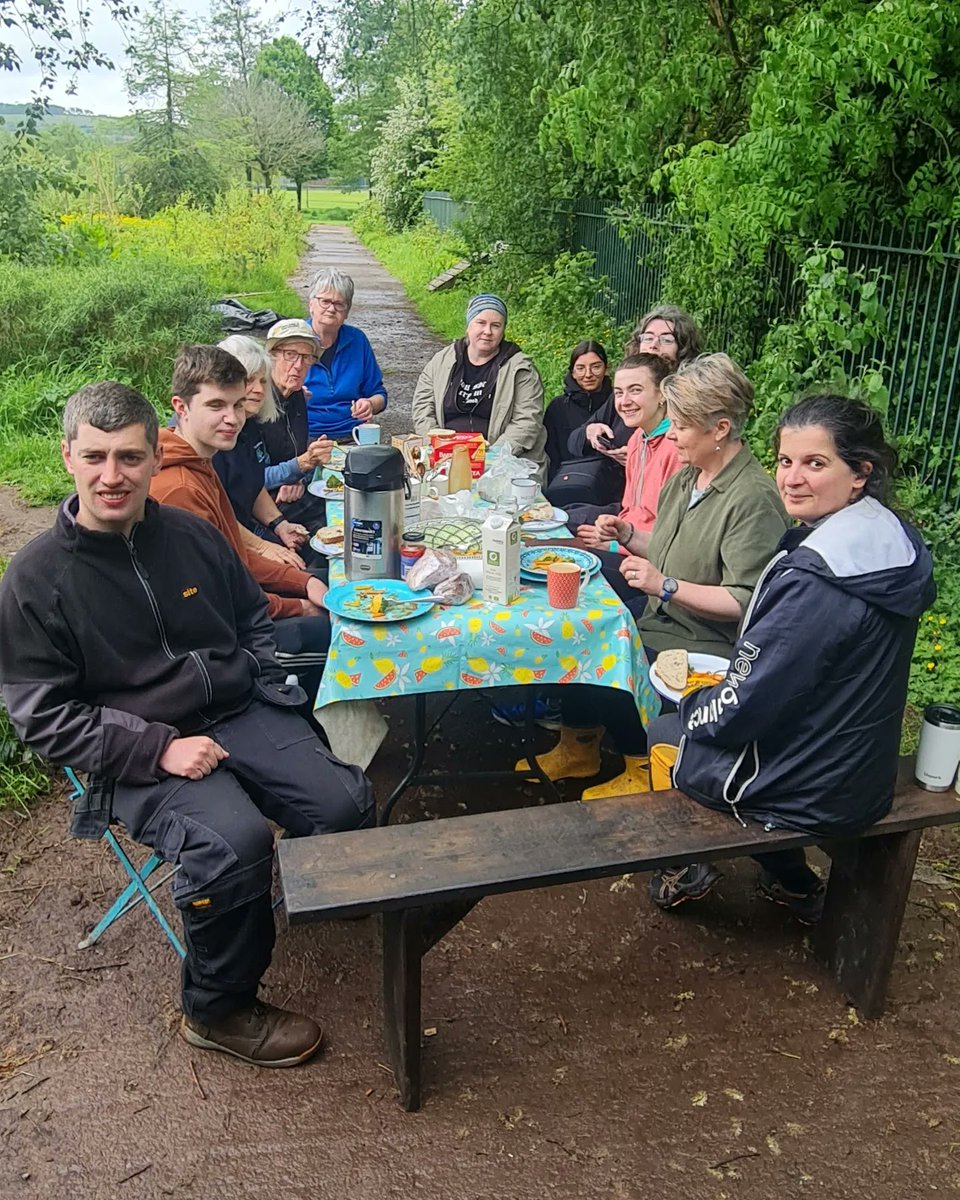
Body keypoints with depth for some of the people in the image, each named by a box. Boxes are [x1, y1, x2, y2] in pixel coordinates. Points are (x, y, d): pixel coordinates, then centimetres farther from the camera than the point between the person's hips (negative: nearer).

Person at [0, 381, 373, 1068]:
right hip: (138, 755, -4)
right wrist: (159, 749, -18)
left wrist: (263, 689, 4)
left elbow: (253, 618, 22)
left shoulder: (192, 535, 6)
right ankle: (218, 1011, -3)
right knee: (234, 842, -31)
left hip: (239, 713, 5)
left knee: (345, 804, -17)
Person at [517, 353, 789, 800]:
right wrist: (628, 536, 4)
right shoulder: (687, 476, 7)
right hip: (659, 614, 9)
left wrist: (666, 587, -29)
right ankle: (577, 749, 19)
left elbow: (746, 601, -25)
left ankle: (643, 770, 7)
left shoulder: (754, 499, -22)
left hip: (704, 644, -9)